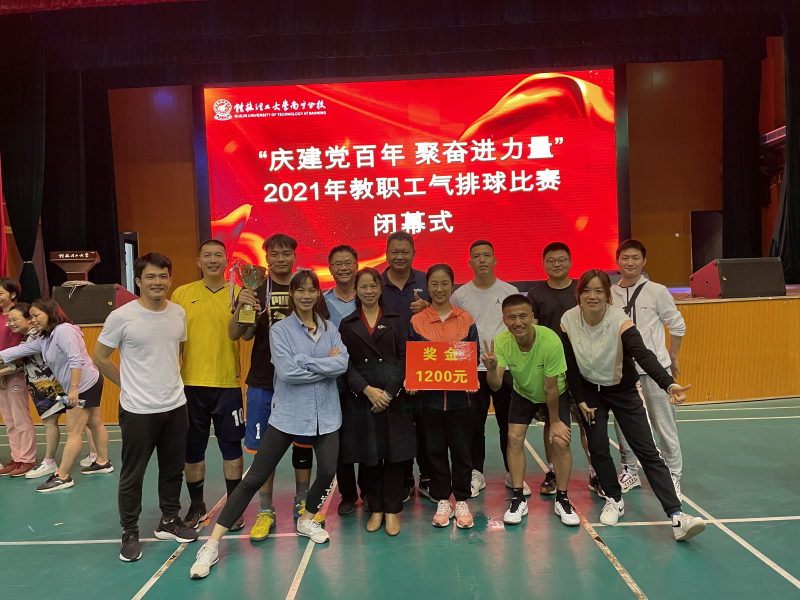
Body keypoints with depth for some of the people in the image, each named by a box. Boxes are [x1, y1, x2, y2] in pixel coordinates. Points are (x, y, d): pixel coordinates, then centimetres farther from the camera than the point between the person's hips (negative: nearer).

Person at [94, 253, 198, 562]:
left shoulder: (179, 313, 1)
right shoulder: (121, 317, -13)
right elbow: (100, 357, -2)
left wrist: (171, 382, 10)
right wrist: (129, 385, -1)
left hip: (176, 406, 4)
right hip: (138, 410, -4)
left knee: (173, 470, 16)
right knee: (132, 475, 8)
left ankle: (169, 522, 34)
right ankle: (129, 533, 26)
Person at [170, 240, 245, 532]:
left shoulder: (238, 294, 1)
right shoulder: (182, 294, 4)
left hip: (227, 384, -1)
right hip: (191, 383, 1)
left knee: (231, 446, 8)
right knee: (193, 448, 12)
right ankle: (196, 507, 30)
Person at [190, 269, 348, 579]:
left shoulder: (329, 328, 6)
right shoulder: (280, 330, -5)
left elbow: (342, 363, -9)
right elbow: (287, 372, -19)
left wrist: (304, 361, -16)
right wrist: (325, 366, -12)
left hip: (326, 414, 4)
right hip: (288, 414, -3)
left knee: (327, 472, 3)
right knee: (255, 477, -1)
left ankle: (307, 520, 35)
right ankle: (212, 546, 9)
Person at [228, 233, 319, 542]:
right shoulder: (255, 290, 2)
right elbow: (234, 335, -5)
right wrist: (240, 307, -23)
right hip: (263, 382, -1)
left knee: (303, 443, 10)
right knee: (264, 447, 5)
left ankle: (302, 505, 27)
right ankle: (265, 512, 21)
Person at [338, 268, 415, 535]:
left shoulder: (395, 321, 8)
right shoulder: (347, 325, 9)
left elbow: (404, 358, 1)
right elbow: (346, 363, 1)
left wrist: (389, 392, -11)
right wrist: (367, 390, -12)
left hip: (394, 396, 0)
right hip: (360, 397, 1)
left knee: (395, 453, 2)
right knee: (368, 455, 6)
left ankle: (392, 510, 16)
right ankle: (375, 509, 21)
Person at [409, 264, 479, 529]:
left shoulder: (466, 320, 2)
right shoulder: (416, 321, 1)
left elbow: (475, 356, 4)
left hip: (459, 396, 0)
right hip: (430, 396, 0)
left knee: (461, 449, 8)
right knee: (435, 450, 10)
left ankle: (461, 501, 25)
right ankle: (442, 501, 26)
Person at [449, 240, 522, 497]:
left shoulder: (510, 291, 3)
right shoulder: (459, 295, 2)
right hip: (472, 369, 0)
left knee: (508, 423, 8)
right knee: (474, 425, 7)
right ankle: (476, 474, 21)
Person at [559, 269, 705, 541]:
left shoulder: (620, 321, -25)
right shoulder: (568, 321, -15)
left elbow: (643, 355, -40)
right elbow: (570, 366, -6)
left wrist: (669, 384, -56)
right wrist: (581, 401, -7)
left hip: (623, 391, -2)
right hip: (590, 391, 2)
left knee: (648, 452, -7)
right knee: (597, 449, -1)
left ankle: (677, 516, -6)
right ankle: (614, 500, 22)